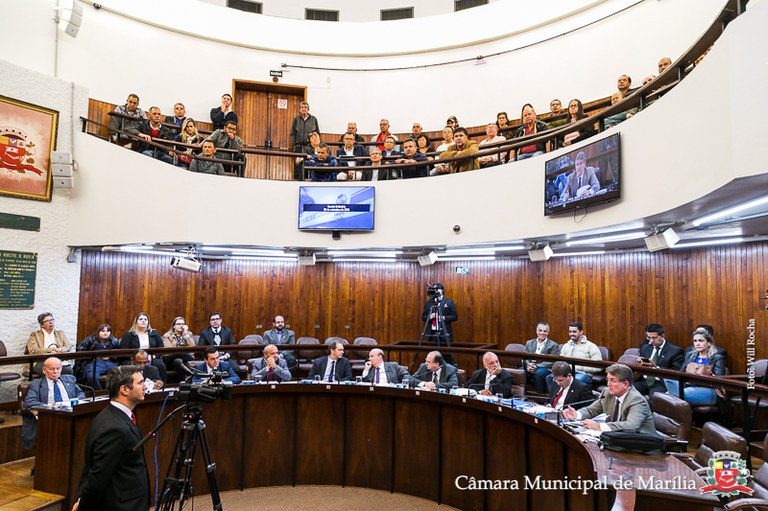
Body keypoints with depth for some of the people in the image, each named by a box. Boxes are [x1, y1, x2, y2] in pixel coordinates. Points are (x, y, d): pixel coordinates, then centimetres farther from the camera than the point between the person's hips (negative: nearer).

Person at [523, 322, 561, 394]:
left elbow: (551, 363, -4)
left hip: (545, 369, -3)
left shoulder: (554, 345, 5)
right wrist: (528, 365, -12)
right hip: (530, 368, 3)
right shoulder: (529, 343, 18)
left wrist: (536, 366, -16)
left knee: (538, 373, -36)